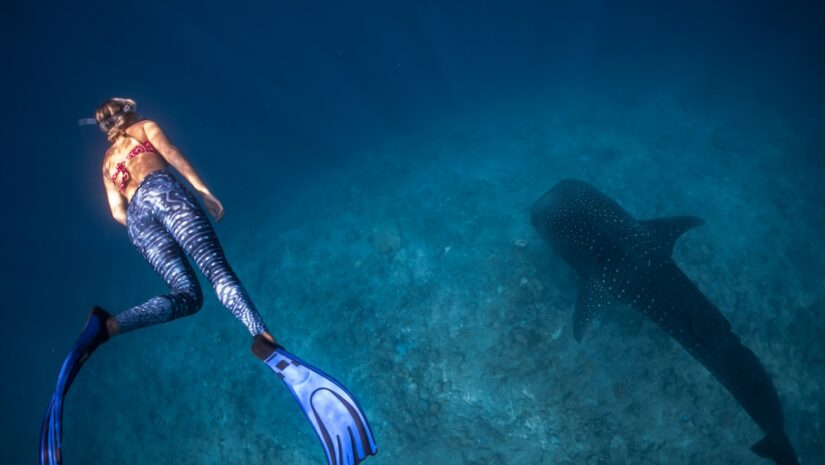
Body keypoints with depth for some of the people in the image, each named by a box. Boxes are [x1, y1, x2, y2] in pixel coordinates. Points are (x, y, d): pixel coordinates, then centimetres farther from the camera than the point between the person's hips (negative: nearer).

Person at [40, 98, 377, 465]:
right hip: (161, 191, -4)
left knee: (186, 295, -7)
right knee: (215, 266, -25)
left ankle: (106, 326, -30)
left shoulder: (106, 161, 37)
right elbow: (174, 157, 7)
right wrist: (206, 193, 0)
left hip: (136, 219, 5)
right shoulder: (145, 126, 27)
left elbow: (118, 213, 25)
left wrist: (144, 225, 34)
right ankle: (263, 339, -50)